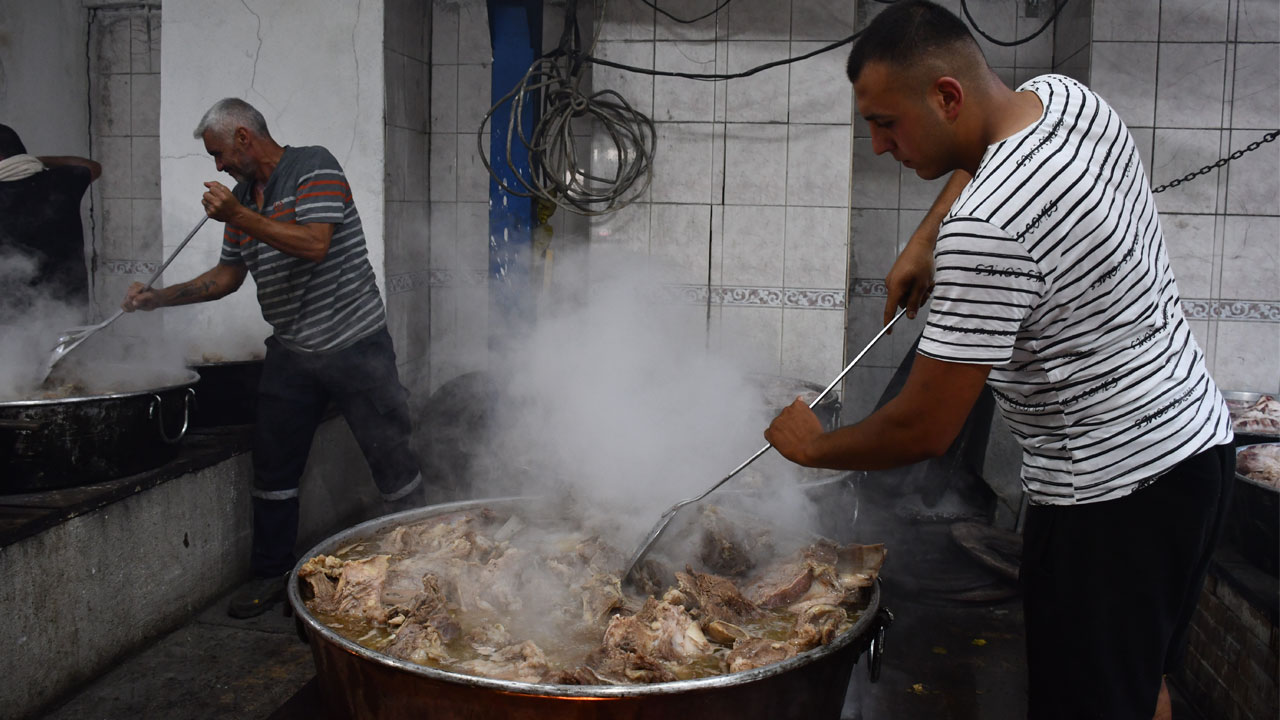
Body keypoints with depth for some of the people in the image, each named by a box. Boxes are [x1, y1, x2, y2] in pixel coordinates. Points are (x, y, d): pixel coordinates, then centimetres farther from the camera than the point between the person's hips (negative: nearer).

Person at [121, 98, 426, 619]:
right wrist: (158, 298, 13)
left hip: (354, 343, -7)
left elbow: (314, 244, -23)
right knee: (272, 467, 10)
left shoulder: (313, 167, -8)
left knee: (390, 457, 0)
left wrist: (238, 217, -20)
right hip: (290, 353, 7)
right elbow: (228, 275, 21)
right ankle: (271, 575, 25)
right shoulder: (242, 195, 14)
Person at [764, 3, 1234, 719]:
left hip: (1113, 493, -9)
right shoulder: (1067, 95, -1)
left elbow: (923, 431, -22)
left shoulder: (985, 230, -28)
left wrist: (813, 447, -4)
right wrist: (922, 243, 14)